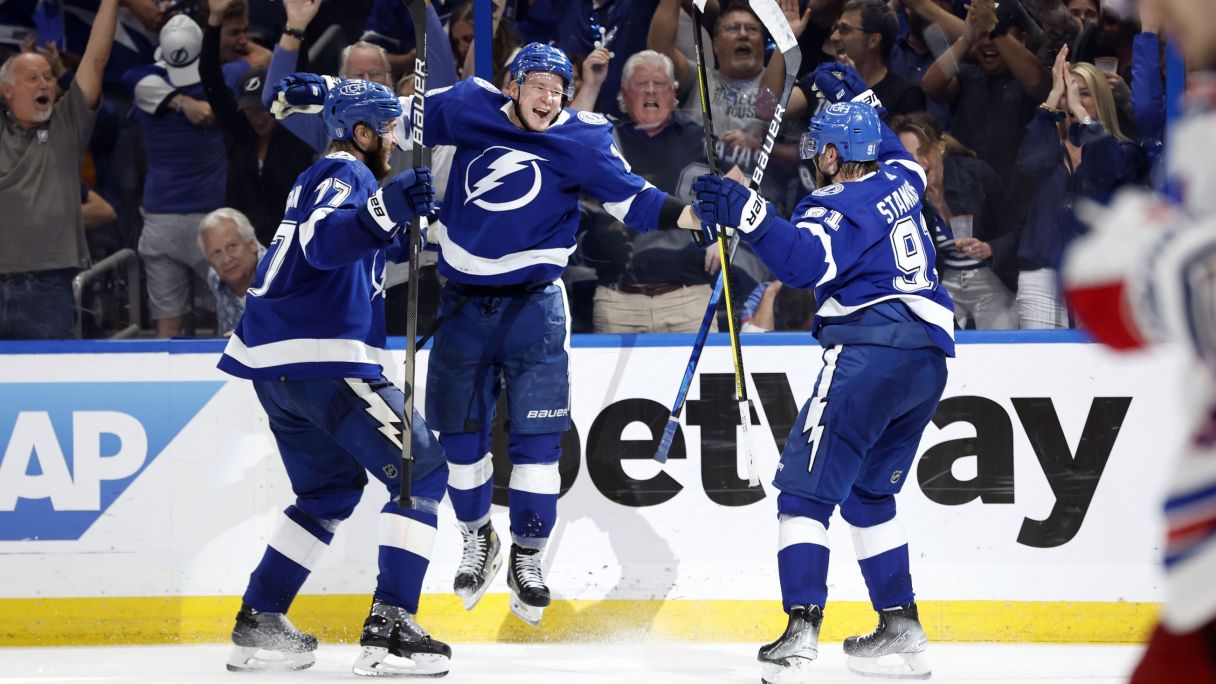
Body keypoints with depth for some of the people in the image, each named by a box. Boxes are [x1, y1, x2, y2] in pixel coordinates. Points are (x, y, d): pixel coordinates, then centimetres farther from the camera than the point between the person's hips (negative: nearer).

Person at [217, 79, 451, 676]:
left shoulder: (327, 179, 25)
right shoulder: (345, 175, -6)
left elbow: (369, 247, 39)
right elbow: (324, 241, -27)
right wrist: (386, 208, -42)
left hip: (275, 365, 10)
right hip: (322, 359, -10)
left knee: (331, 489, 22)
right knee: (422, 471, -8)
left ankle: (258, 623, 16)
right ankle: (388, 630, -17)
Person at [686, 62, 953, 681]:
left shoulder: (838, 205, -4)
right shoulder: (897, 180, 19)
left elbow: (806, 260, -25)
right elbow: (897, 154, 45)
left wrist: (748, 213, -31)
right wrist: (858, 99, 50)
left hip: (872, 347, -9)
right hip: (929, 357, 9)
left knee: (807, 486, -8)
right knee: (868, 491, 21)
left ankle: (801, 630, -22)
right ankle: (901, 629, 16)